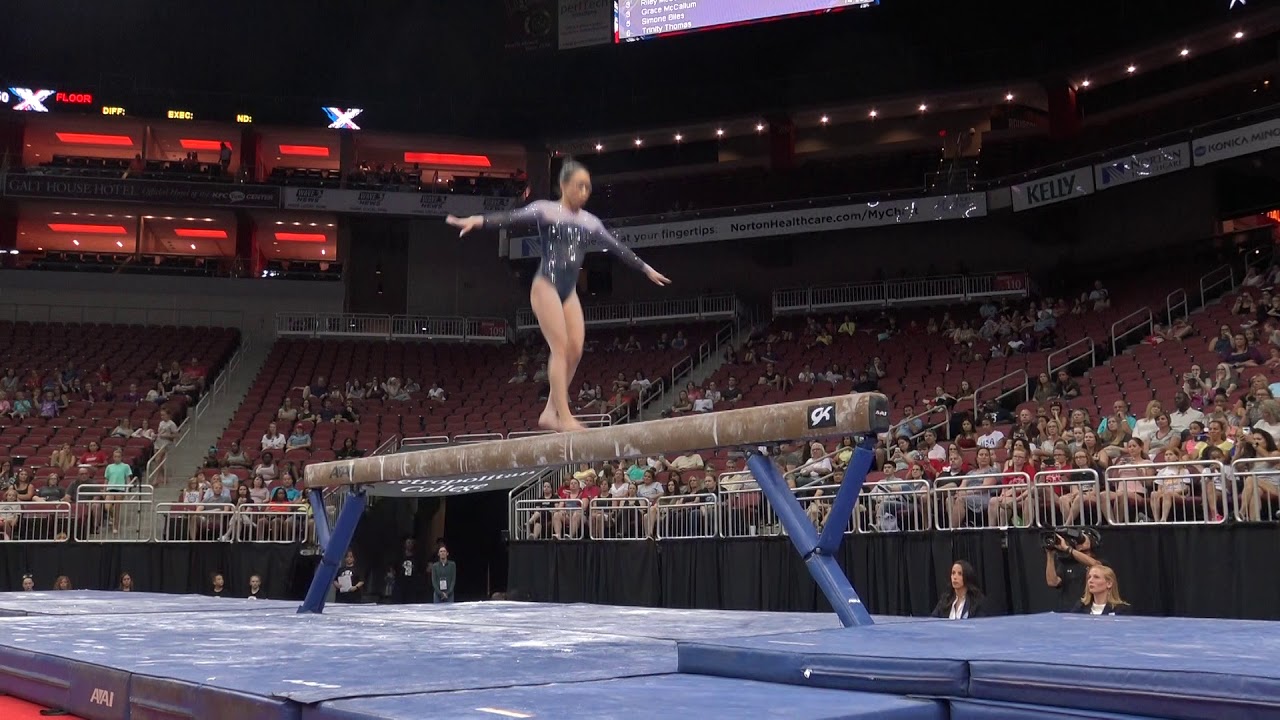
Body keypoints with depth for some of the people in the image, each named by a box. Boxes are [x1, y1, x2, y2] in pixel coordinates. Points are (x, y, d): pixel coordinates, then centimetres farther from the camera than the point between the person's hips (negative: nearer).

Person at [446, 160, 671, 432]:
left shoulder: (590, 222, 16)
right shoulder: (545, 210, -2)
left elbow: (618, 248, 25)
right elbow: (512, 217, -17)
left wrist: (646, 268, 31)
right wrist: (478, 220, -34)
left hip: (570, 291, 7)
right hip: (546, 285, -7)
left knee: (575, 350, -4)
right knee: (560, 348, -16)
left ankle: (550, 412, 5)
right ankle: (564, 417, -19)